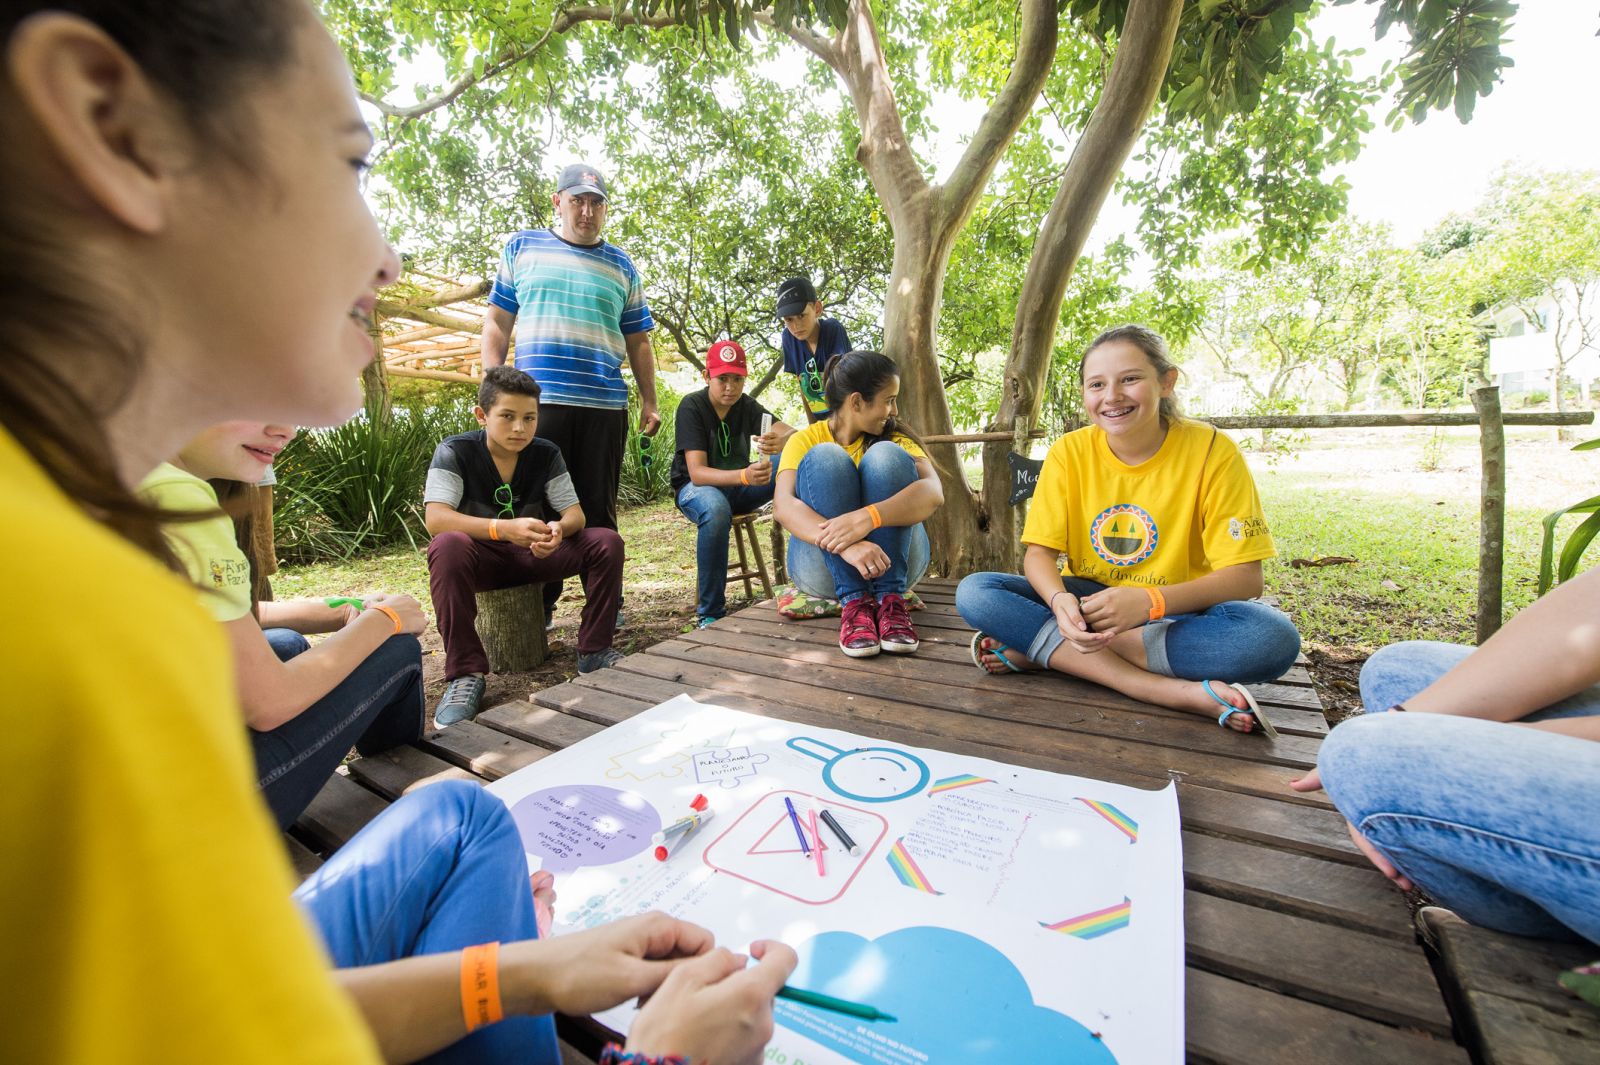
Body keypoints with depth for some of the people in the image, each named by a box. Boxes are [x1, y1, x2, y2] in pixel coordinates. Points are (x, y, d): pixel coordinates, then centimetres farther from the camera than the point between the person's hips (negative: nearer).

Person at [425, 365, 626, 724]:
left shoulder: (546, 454, -5)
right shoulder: (453, 451, -14)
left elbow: (575, 513, -10)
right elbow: (435, 518, -27)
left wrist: (559, 530, -36)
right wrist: (504, 528, -44)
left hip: (534, 555, 3)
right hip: (480, 557, -3)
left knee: (607, 542, -18)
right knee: (447, 547, -37)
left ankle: (594, 651, -8)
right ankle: (465, 673, -26)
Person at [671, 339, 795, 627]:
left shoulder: (748, 406, -2)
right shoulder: (692, 406, -16)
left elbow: (792, 433, -18)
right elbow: (697, 472, -27)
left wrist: (781, 442, -44)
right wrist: (744, 476, -46)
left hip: (737, 486, 4)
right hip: (697, 487, -4)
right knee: (716, 509, -42)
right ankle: (709, 613, -28)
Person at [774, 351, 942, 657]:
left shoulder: (895, 436, 5)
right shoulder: (806, 440, 2)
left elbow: (933, 492, -17)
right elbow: (783, 506, -19)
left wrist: (868, 517, -37)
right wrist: (843, 545, -38)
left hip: (891, 556, 1)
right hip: (823, 562, 0)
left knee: (886, 455, -19)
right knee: (825, 458, -21)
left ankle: (890, 597, -25)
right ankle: (855, 601, -29)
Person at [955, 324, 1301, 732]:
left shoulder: (1212, 451, -10)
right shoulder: (1069, 452, -5)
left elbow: (1244, 577, -13)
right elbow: (1039, 553, -8)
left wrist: (1150, 600, -32)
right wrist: (1060, 600, -32)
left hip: (1175, 614, -1)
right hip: (1089, 603, 2)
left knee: (1273, 638, -33)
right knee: (974, 593, -23)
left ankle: (1041, 647, -26)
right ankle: (1174, 690, -29)